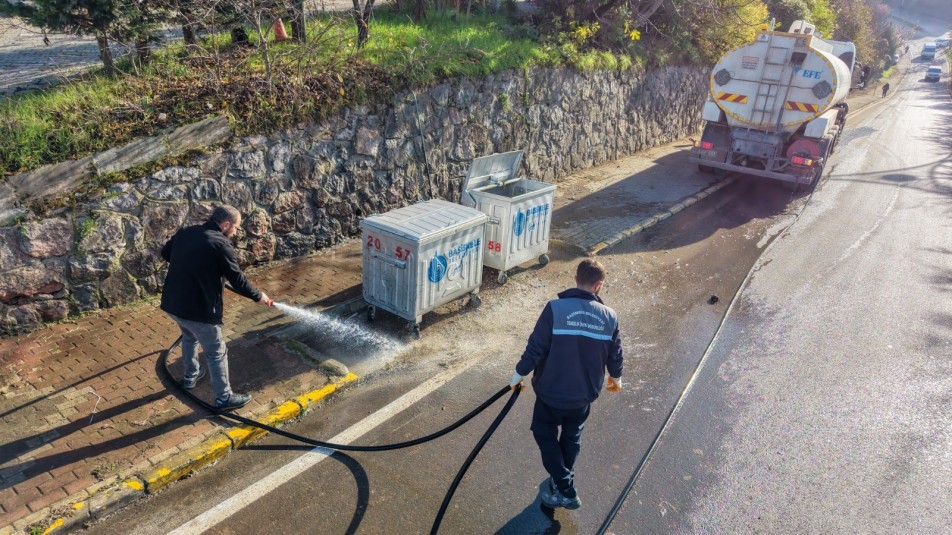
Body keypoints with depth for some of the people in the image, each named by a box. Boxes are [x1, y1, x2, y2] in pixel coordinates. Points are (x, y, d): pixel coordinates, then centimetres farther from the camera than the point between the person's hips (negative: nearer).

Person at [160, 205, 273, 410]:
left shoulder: (185, 232, 6)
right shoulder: (221, 245, -16)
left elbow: (165, 253, 21)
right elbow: (237, 280, -13)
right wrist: (258, 296, 1)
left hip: (172, 303, 8)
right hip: (198, 309, -8)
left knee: (190, 337, 33)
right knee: (216, 352, 6)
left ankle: (191, 376, 51)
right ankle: (224, 397, 16)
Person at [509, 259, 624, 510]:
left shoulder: (555, 309, -20)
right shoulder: (610, 317, -8)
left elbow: (536, 348, -17)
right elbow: (615, 355, 3)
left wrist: (520, 373, 0)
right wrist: (616, 377, 24)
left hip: (552, 391, -3)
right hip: (584, 393, 4)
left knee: (545, 434, 18)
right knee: (572, 437, 25)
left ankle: (565, 490, 16)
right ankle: (562, 482, 41)